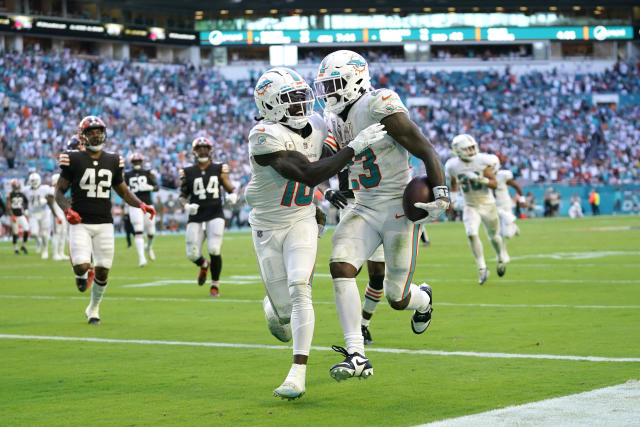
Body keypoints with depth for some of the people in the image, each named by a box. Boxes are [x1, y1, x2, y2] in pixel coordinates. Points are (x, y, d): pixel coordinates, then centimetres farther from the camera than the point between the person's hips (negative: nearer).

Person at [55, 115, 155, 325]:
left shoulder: (112, 161, 8)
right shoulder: (73, 159, -3)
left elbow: (124, 191, 16)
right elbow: (59, 192, 1)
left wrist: (141, 204, -2)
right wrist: (67, 210, -18)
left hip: (104, 224, 3)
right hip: (80, 223, -3)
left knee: (103, 271, 2)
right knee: (82, 267, -19)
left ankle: (93, 309, 25)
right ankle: (84, 274, 20)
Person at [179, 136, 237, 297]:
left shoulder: (219, 169, 4)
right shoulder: (188, 172, 4)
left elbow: (230, 188, 10)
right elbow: (182, 196, 10)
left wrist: (232, 195, -13)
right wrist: (186, 205, -11)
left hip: (215, 215, -1)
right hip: (196, 217, 1)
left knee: (214, 250, -15)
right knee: (193, 254, -2)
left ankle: (215, 284, 6)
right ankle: (203, 265, 37)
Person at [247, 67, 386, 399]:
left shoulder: (316, 126, -1)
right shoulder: (266, 137, -24)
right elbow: (309, 174, -31)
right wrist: (354, 147, -30)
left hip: (302, 222, 3)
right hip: (268, 226, -3)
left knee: (299, 289, -20)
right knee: (285, 308, 2)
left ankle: (298, 373, -21)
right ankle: (272, 308, 43)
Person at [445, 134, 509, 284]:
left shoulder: (482, 162, -16)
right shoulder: (453, 166, -8)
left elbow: (494, 184, -16)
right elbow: (453, 183, 14)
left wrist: (481, 179, -32)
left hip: (487, 204, -1)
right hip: (471, 207, 1)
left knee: (493, 236, 13)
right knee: (472, 234, -20)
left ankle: (502, 258, 43)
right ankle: (482, 269, -14)